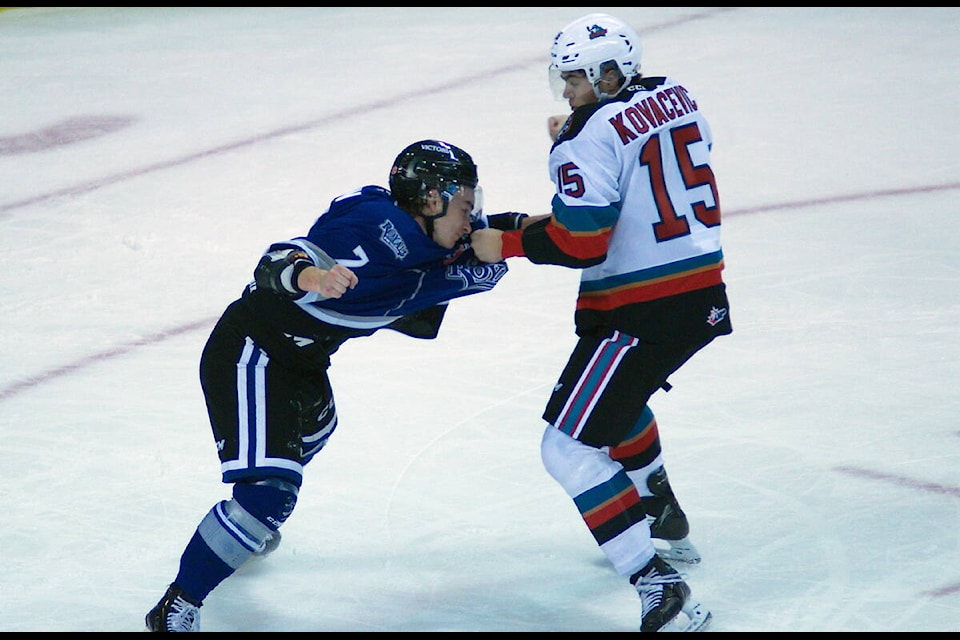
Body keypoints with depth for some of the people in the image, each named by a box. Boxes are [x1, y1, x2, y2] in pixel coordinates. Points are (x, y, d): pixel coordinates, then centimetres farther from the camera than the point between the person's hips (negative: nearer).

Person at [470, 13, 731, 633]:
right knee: (615, 394, 35)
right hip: (704, 297, 9)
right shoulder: (677, 99, 9)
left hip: (644, 313, -9)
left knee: (570, 449, -7)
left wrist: (510, 244, -5)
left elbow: (581, 245, -19)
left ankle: (661, 589, -15)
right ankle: (664, 518, 51)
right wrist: (563, 219, 17)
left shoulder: (592, 135, -16)